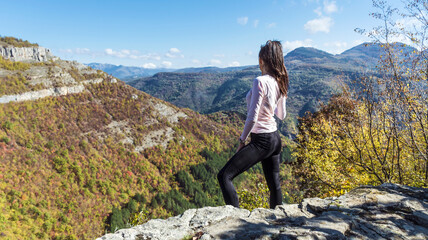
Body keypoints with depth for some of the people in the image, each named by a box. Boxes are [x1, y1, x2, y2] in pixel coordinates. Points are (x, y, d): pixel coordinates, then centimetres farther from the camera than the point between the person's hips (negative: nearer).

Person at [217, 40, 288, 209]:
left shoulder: (260, 82, -17)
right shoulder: (280, 82, 6)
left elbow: (253, 117, -20)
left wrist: (242, 139, -7)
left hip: (261, 141, -9)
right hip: (275, 139, 9)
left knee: (224, 176, -8)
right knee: (274, 184, 19)